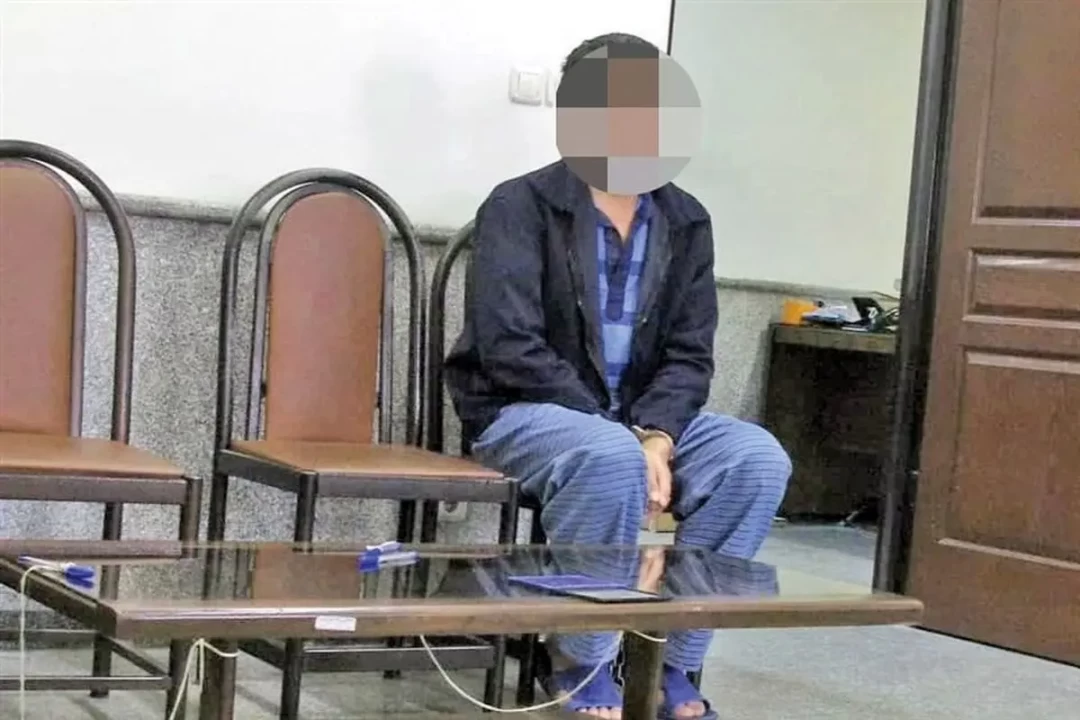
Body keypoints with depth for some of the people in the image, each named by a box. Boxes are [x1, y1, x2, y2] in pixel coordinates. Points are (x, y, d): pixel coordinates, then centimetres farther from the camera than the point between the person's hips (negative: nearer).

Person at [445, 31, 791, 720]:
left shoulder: (686, 221, 5)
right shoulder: (519, 208, -11)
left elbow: (689, 353, 0)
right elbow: (510, 351, -20)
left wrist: (654, 438, -20)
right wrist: (621, 437, -25)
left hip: (639, 413, 5)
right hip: (522, 412, -5)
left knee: (758, 459, -19)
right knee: (610, 458, -37)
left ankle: (672, 664, -11)